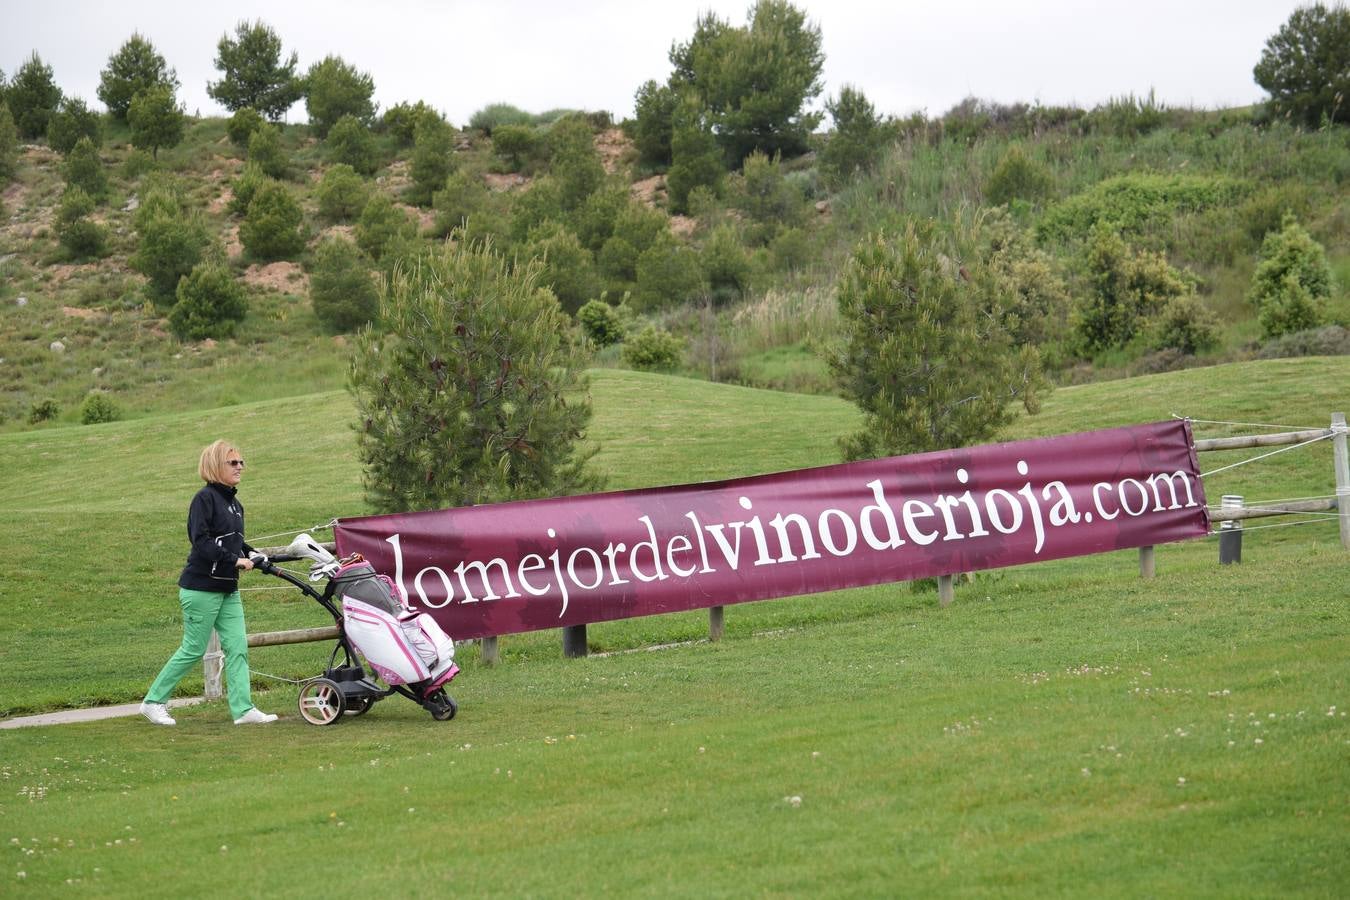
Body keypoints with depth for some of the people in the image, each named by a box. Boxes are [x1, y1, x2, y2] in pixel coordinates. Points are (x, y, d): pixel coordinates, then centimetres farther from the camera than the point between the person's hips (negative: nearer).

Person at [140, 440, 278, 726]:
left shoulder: (234, 504, 13)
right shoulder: (205, 498, -13)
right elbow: (201, 540, -22)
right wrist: (235, 560, -24)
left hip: (228, 590, 8)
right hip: (201, 588, -8)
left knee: (238, 647, 0)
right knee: (194, 649, -2)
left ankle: (243, 709, -1)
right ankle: (153, 701, 11)